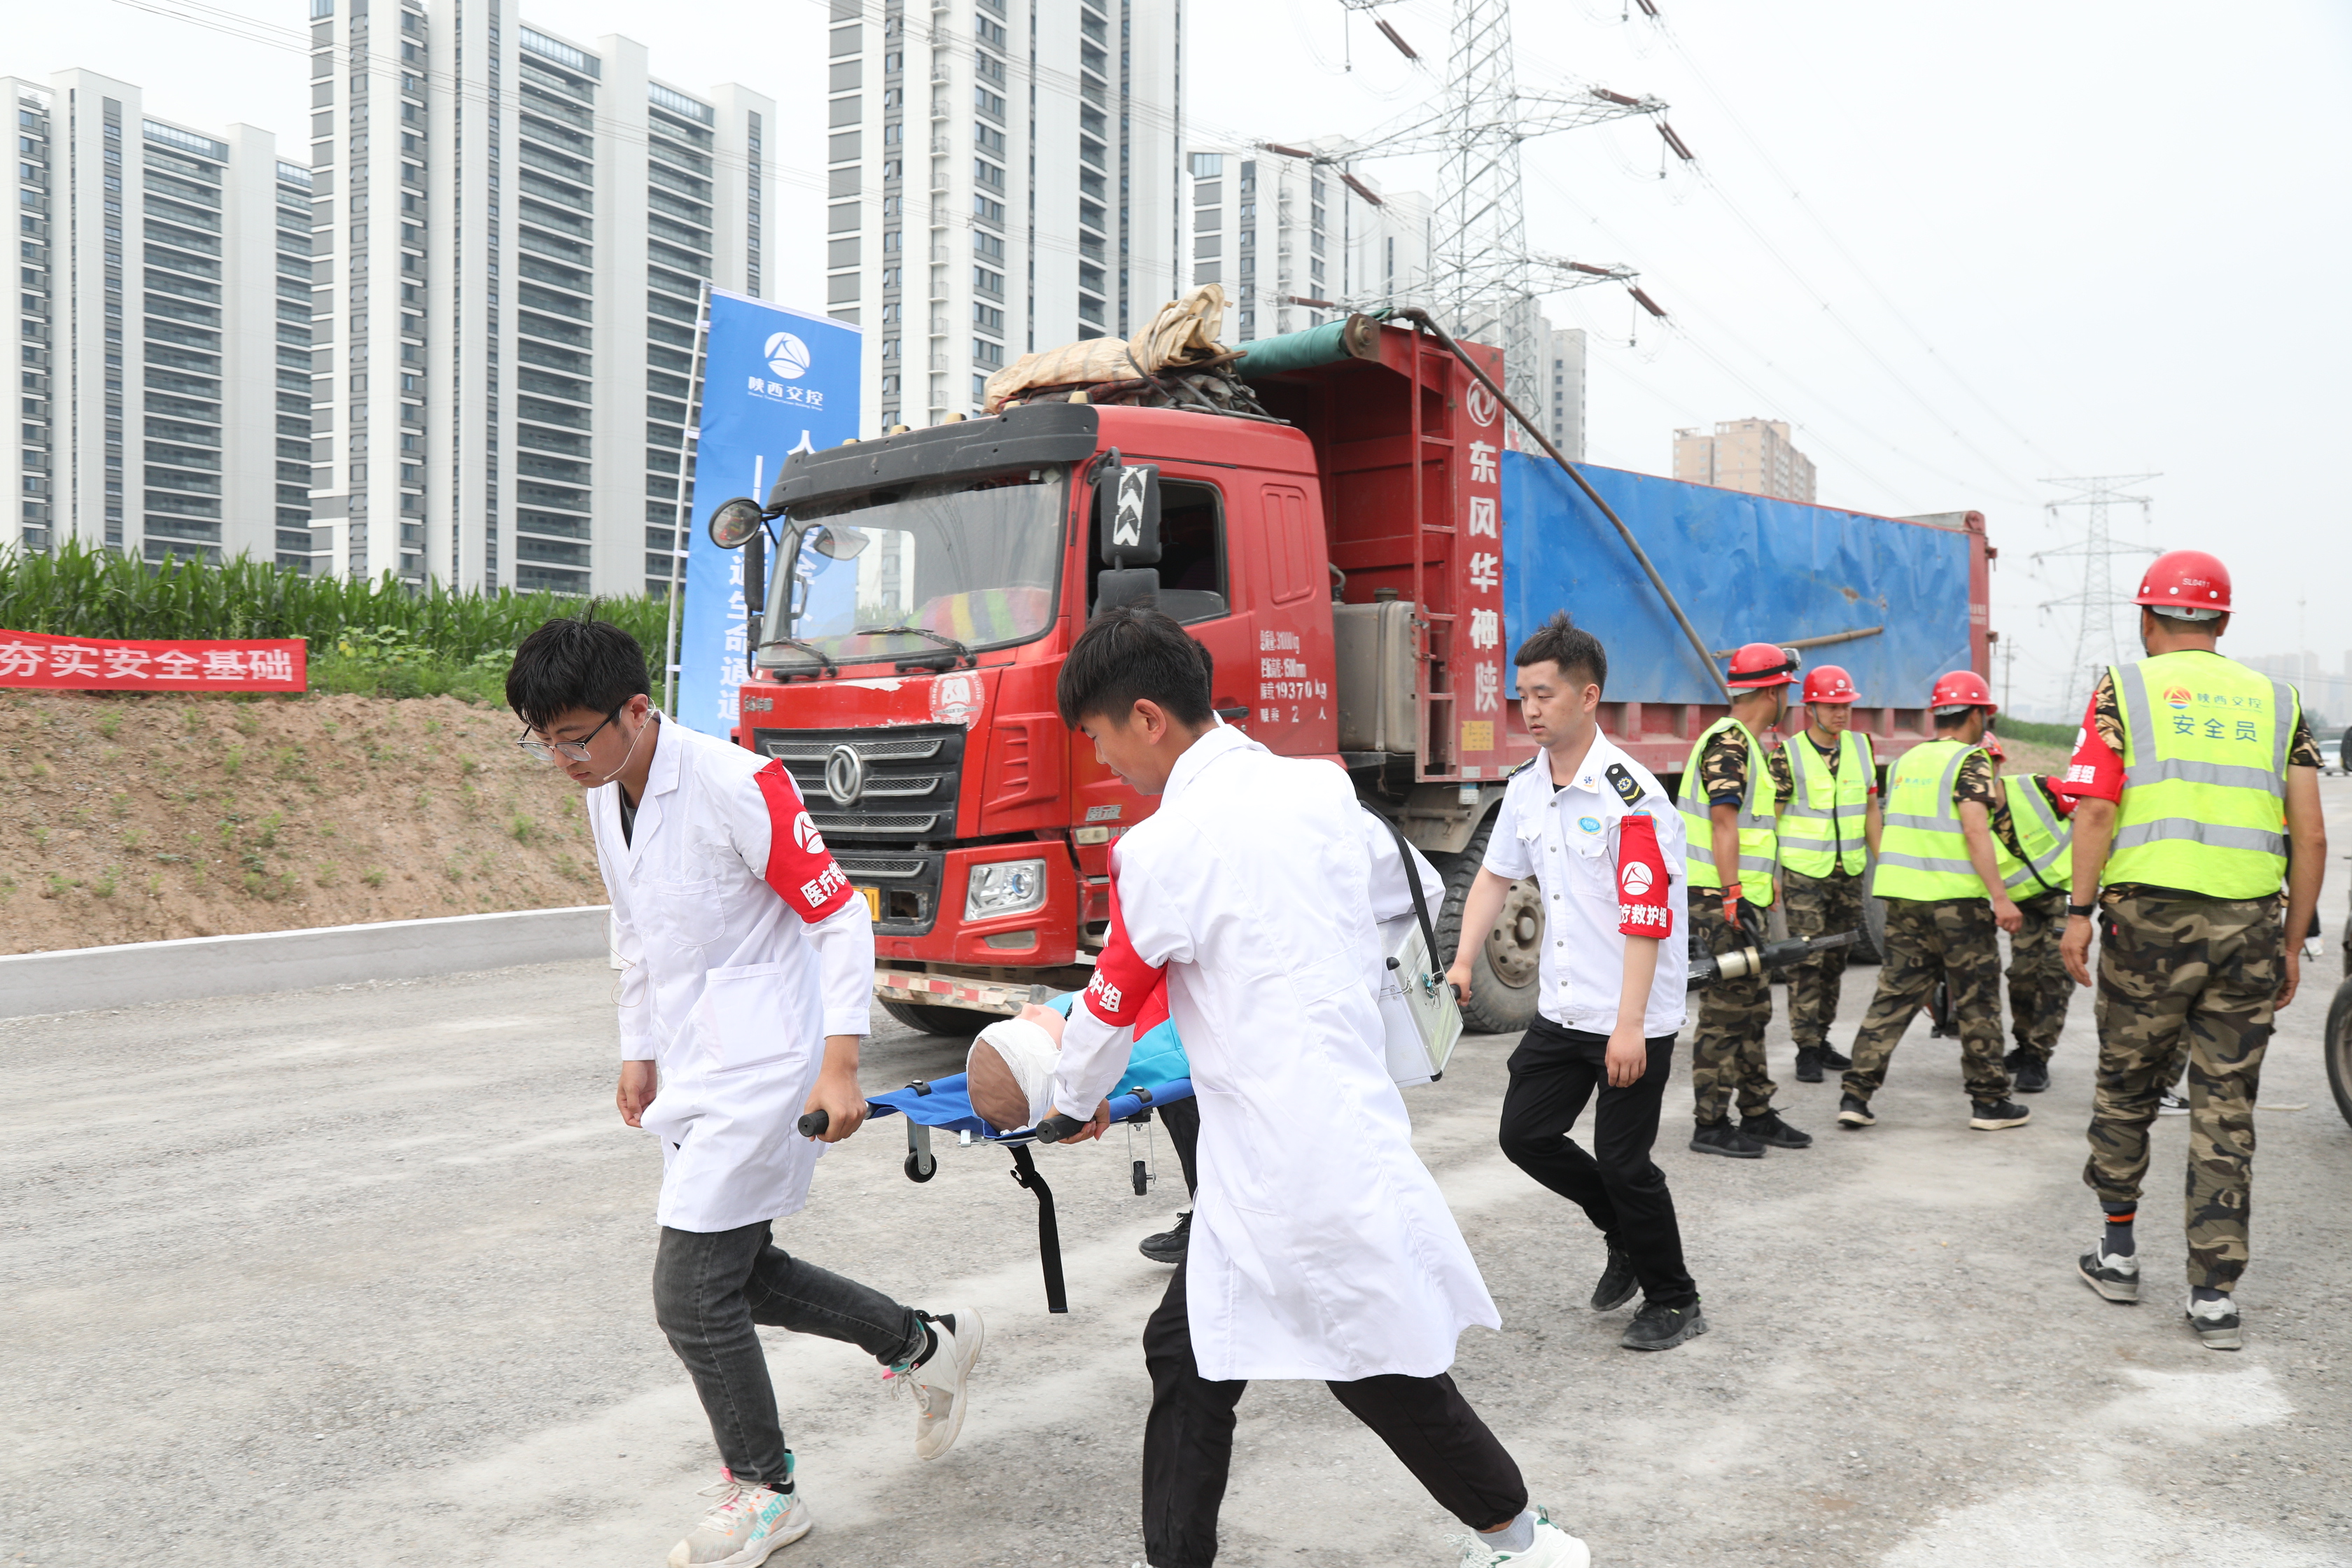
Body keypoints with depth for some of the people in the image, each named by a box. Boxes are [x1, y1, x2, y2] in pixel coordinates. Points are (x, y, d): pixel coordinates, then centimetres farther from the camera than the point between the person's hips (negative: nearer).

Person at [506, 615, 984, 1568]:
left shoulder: (737, 786, -21)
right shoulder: (604, 796, 6)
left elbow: (841, 918, -18)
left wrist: (838, 1065, -22)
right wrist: (638, 1051, 20)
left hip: (758, 1064, -9)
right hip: (691, 1067, 9)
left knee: (693, 1293, -4)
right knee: (738, 1271, 16)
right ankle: (924, 1344, 34)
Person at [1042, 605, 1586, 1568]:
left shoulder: (1158, 851, -14)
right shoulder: (1319, 787, 4)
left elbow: (1112, 1004, 0)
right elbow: (1416, 892, 19)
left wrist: (1078, 1100, 20)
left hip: (1275, 1175, -7)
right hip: (1358, 1122, 7)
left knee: (1389, 1380, 8)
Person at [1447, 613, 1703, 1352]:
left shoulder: (1629, 793, -19)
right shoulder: (1526, 785, 5)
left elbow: (1644, 918, -22)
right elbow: (1495, 875, 17)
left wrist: (1629, 1026, -24)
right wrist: (1462, 963, 8)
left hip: (1634, 1021, -7)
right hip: (1562, 1010, 8)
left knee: (1623, 1160, -2)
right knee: (1524, 1133, 8)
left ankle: (1674, 1303, 20)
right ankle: (1627, 1236, 31)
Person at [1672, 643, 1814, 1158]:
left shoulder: (1745, 744, 19)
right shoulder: (1728, 742, -14)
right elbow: (1723, 823, -21)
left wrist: (1755, 895, 24)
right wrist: (1732, 899, -25)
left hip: (1742, 898, 10)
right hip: (1722, 898, -10)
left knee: (1752, 1008, 15)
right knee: (1725, 1011, -6)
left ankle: (1757, 1114, 24)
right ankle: (1710, 1125, 1)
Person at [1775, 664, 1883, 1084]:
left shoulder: (1862, 747, 8)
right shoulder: (1789, 754, -7)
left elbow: (1871, 810, 15)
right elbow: (1770, 817, -6)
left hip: (1850, 871, 5)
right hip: (1804, 872, -5)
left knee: (1835, 959, 10)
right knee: (1806, 961, -5)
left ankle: (1822, 1039, 21)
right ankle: (1806, 1049, 0)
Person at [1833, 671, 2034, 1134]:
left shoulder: (1905, 760, 14)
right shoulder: (1970, 761, -7)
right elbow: (1974, 831, -17)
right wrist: (2000, 896, -18)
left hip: (1902, 894, 6)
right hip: (1956, 896, -6)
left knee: (1896, 992, 8)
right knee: (1976, 999, 6)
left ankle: (1856, 1093, 3)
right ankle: (1989, 1101, 14)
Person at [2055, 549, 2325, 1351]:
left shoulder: (2126, 687, 4)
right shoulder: (2276, 702, 13)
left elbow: (2097, 810, -8)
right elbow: (2311, 839, 8)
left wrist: (2079, 910, -5)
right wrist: (2292, 944, 13)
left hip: (2151, 917, -2)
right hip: (2251, 925, 3)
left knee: (2125, 1086, 15)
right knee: (2225, 1111, 7)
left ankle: (2118, 1249, 24)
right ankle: (2215, 1294, 8)